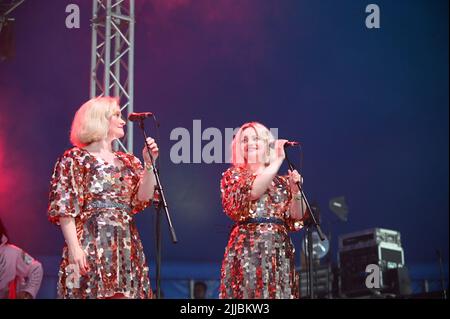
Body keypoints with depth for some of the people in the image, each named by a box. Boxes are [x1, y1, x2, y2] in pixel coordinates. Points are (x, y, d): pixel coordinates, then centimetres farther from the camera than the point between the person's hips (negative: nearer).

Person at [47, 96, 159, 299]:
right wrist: (74, 247, -15)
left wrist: (149, 164, -3)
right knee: (91, 292, -12)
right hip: (91, 243, -6)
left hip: (127, 247, 6)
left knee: (125, 293, -2)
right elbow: (64, 207, -5)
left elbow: (143, 198, 8)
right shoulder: (75, 158, 3)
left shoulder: (128, 162, 20)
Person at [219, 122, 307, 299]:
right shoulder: (233, 174, 8)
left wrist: (296, 191, -7)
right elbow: (252, 190, -13)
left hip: (280, 250, 4)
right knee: (249, 293, -12)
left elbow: (295, 218, 10)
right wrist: (278, 160, -12)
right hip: (248, 248, -3)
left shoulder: (281, 180, 17)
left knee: (279, 294, -2)